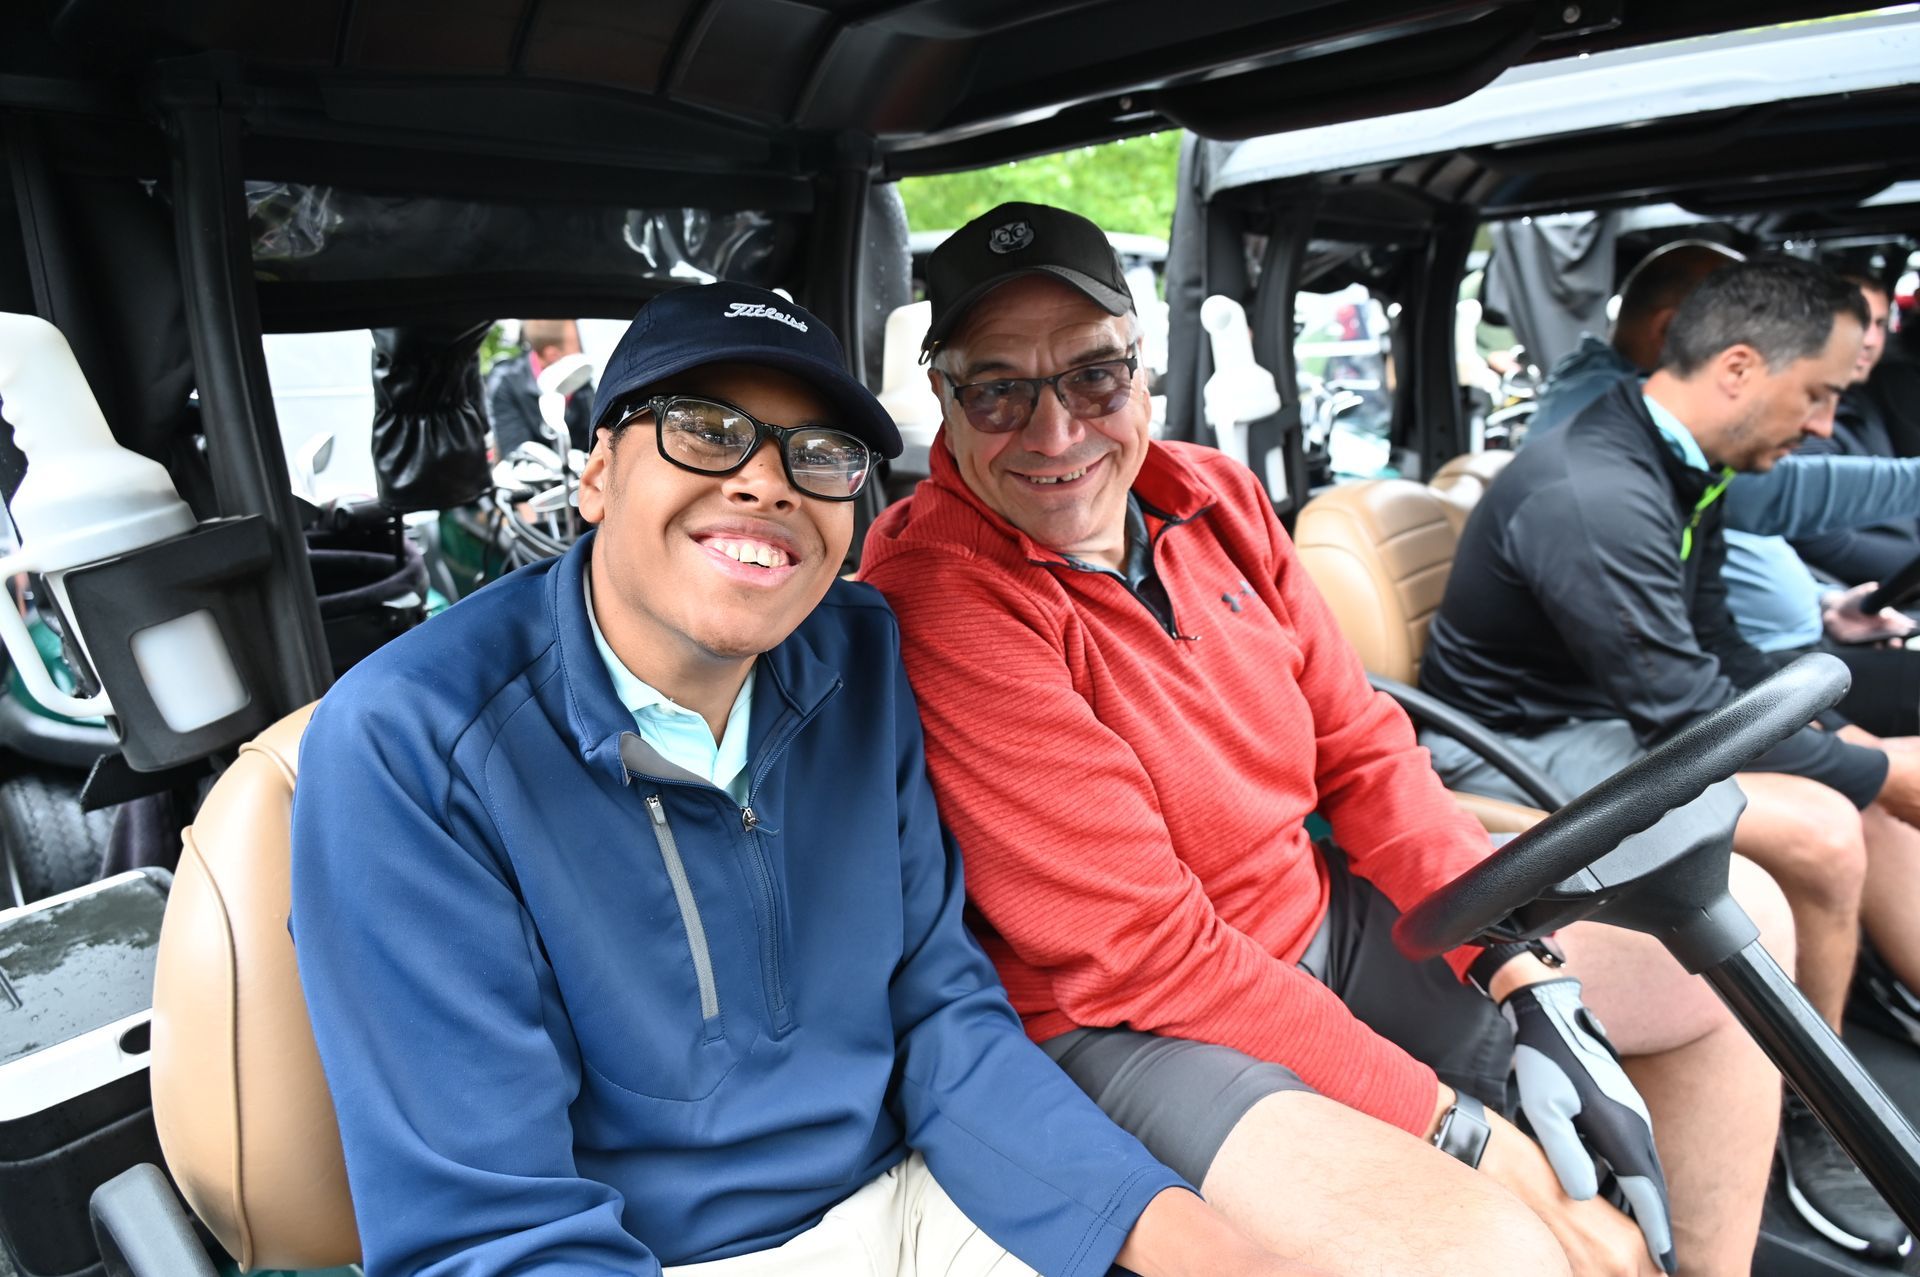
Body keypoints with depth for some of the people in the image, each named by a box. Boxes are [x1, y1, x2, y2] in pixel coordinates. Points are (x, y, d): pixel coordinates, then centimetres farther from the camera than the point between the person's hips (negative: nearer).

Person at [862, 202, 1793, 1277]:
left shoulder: (1217, 499, -1)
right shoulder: (939, 594, -23)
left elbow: (1361, 747, 3)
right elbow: (1141, 944, -23)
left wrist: (1530, 985, -6)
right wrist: (1459, 1125, -19)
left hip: (1316, 915, 8)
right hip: (1124, 1022, -7)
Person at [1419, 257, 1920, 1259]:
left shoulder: (1680, 469, 5)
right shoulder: (1592, 496, -28)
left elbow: (1719, 652, 13)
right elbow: (1684, 711, -25)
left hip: (1616, 711, 10)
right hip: (1528, 751, -10)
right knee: (1822, 830, -20)